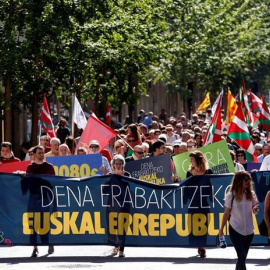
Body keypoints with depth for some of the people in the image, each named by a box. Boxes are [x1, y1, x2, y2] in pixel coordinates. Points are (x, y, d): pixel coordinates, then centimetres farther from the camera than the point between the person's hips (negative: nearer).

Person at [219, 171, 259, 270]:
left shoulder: (251, 194, 1)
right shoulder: (231, 195, -8)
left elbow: (254, 211, 6)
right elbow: (226, 214, -1)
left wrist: (255, 209, -18)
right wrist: (221, 229, 2)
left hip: (249, 230, 3)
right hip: (235, 230, -3)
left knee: (242, 257, 12)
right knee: (242, 256, -9)